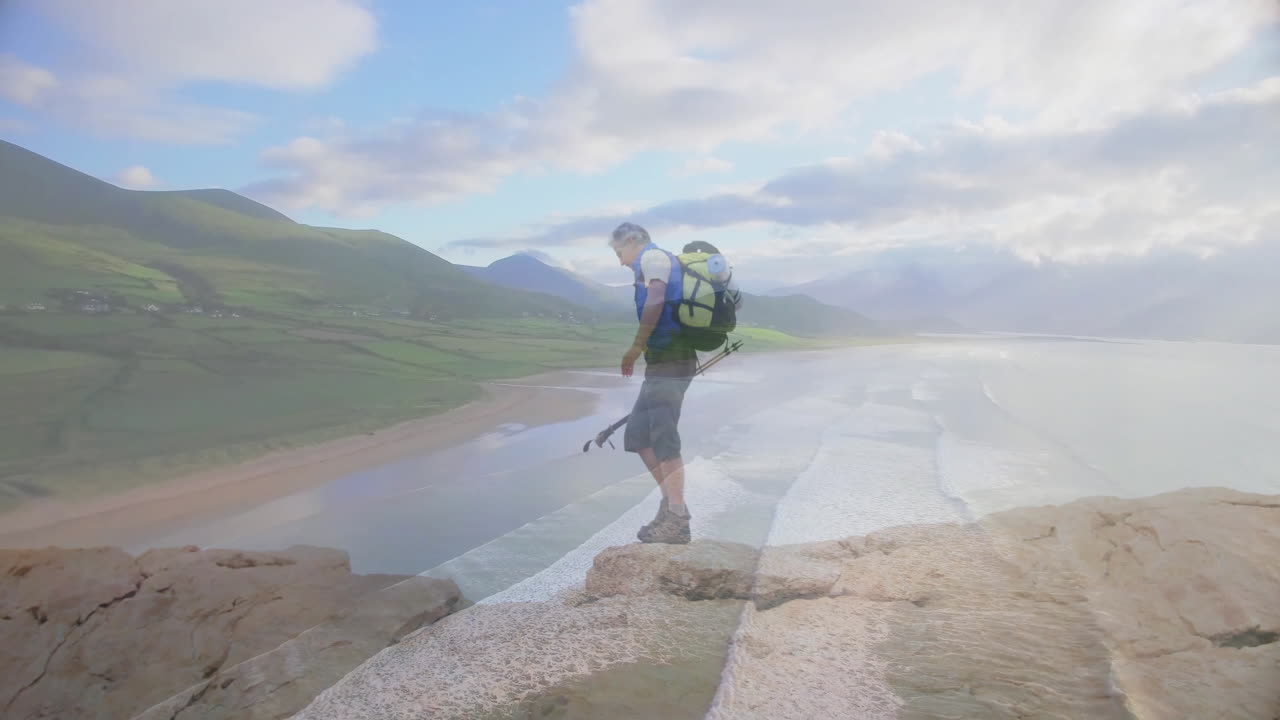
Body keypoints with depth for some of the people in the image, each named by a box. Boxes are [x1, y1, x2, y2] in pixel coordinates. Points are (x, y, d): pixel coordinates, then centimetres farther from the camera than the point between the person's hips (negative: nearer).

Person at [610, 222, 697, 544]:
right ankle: (672, 505, 18)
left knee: (663, 438, -8)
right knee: (638, 434, 12)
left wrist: (637, 346, -16)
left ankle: (677, 522, -3)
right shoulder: (660, 262, 26)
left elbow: (655, 302, -19)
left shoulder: (653, 256, -3)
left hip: (669, 361, -10)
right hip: (665, 361, 10)